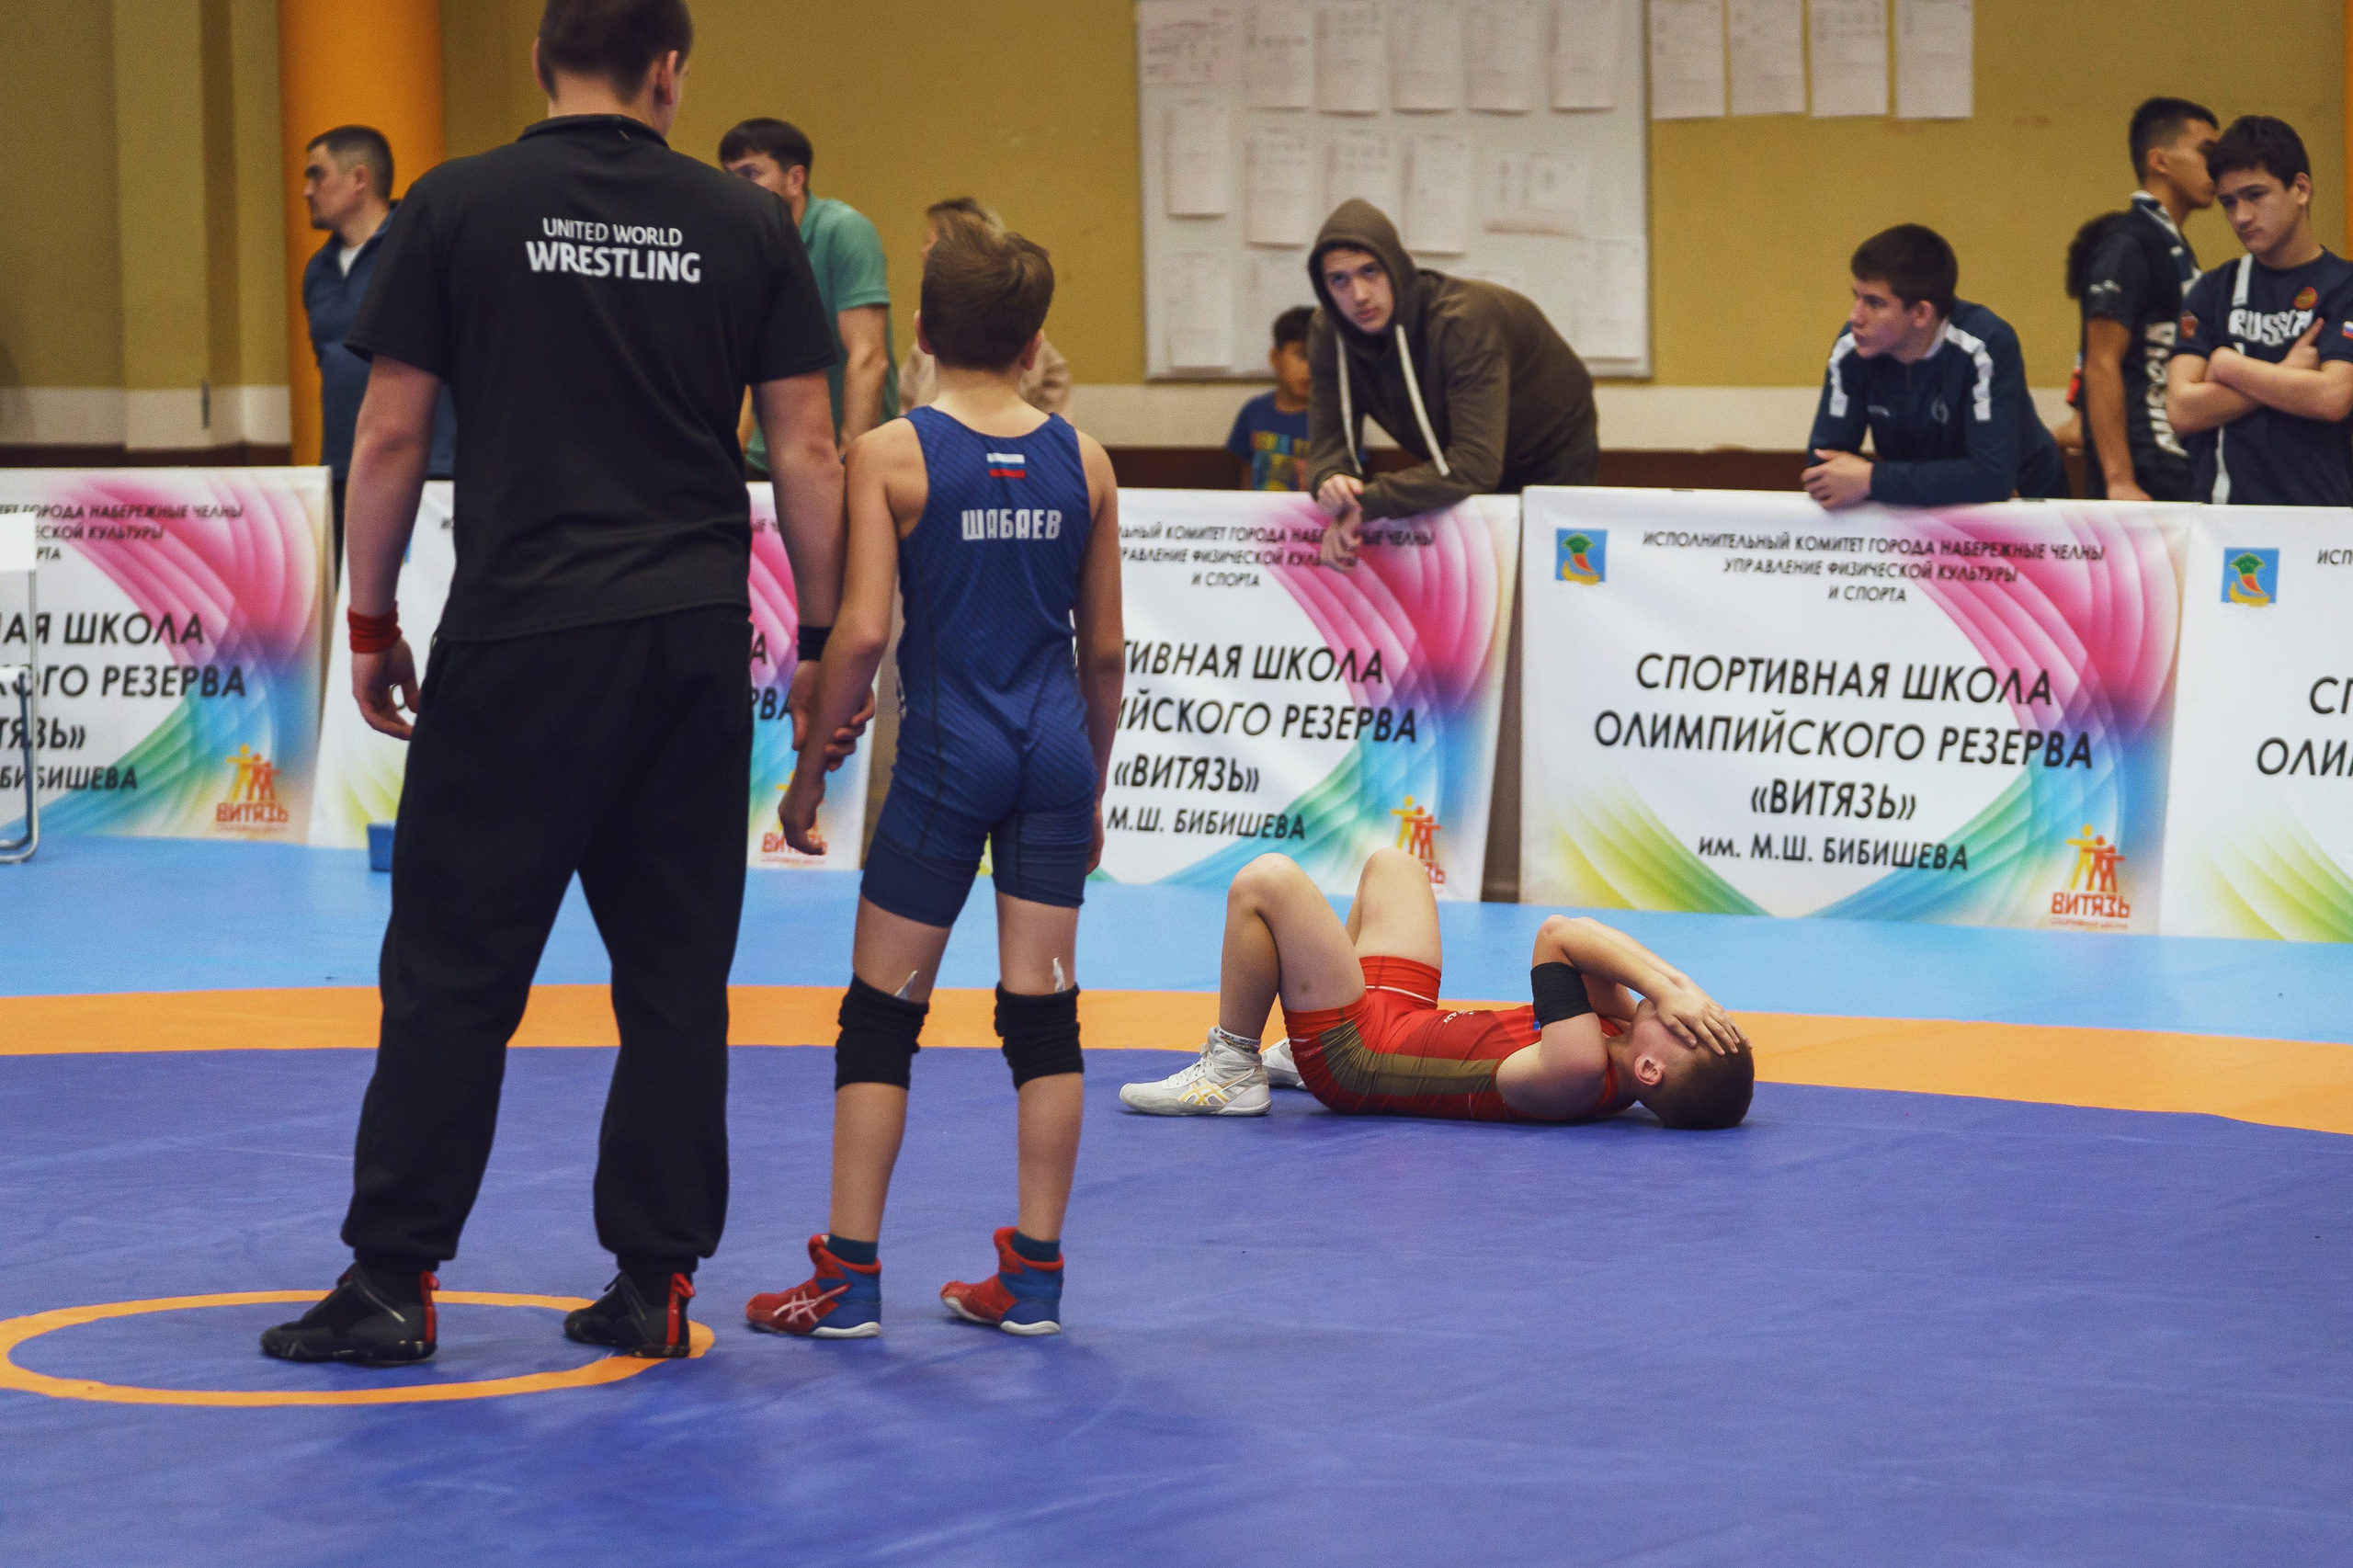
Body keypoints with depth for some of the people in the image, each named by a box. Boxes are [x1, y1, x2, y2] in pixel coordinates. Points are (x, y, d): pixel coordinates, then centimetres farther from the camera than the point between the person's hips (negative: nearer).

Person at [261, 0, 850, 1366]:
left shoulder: (460, 207, -1)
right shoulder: (747, 226, 5)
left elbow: (392, 440, 0)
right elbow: (807, 448, 5)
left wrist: (372, 623, 10)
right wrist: (819, 640, 13)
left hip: (521, 637, -2)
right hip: (696, 638, 3)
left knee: (453, 961, 3)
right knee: (677, 970, 9)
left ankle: (393, 1280, 4)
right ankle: (656, 1283, 11)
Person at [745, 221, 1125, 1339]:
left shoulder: (890, 456, -7)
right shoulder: (1082, 461, 4)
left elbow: (863, 629, -13)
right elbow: (1105, 646, 9)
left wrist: (811, 765, -3)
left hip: (947, 754, -3)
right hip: (1056, 750, 3)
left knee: (882, 1014, 5)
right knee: (1043, 1010, 6)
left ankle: (849, 1275, 6)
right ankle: (1034, 1276, 9)